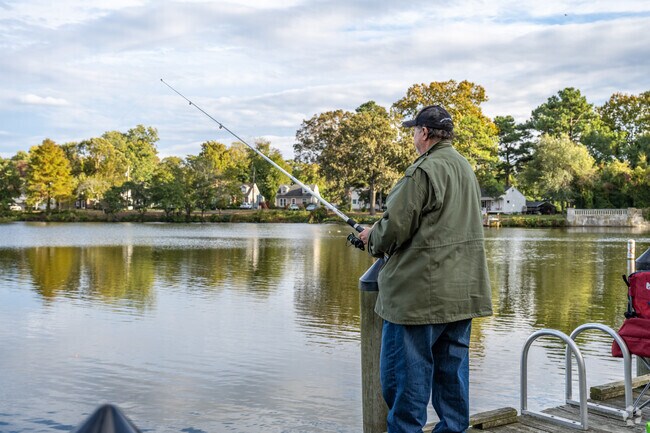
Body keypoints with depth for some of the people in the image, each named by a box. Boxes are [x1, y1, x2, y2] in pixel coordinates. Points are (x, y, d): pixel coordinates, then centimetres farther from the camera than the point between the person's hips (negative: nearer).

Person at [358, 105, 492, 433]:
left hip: (421, 292, -9)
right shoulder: (466, 169, 15)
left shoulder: (423, 170, -14)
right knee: (452, 367, 14)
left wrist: (372, 238, 6)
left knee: (406, 371, 0)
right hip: (462, 292, 9)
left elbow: (396, 226, -16)